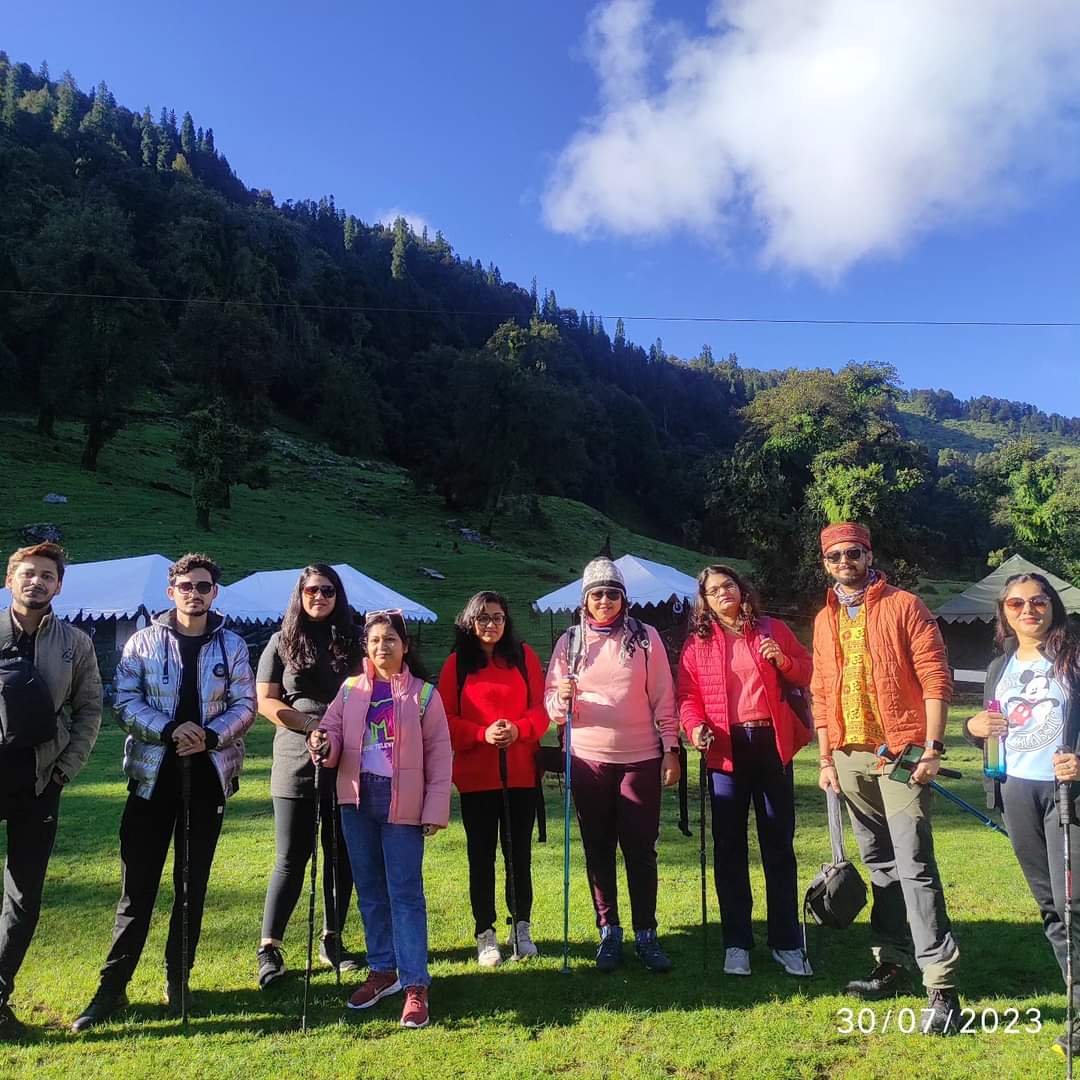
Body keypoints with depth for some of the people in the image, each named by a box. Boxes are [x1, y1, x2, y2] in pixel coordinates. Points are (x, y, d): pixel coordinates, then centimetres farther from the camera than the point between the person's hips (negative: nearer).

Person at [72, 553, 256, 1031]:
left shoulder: (232, 645, 2)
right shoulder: (143, 642, 1)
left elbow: (245, 705, 0)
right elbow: (125, 703, -4)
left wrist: (211, 736, -17)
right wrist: (170, 730, -18)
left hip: (208, 775, 1)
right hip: (153, 775, -1)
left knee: (192, 886, 10)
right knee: (137, 887, 3)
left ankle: (178, 982, 25)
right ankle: (112, 987, 17)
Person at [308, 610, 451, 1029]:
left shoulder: (424, 693, -4)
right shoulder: (350, 689, 6)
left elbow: (439, 755, -3)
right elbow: (332, 731, 4)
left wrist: (436, 809, -7)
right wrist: (324, 744, -20)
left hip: (402, 804, -4)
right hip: (357, 800, 4)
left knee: (405, 892, -2)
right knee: (370, 890, 14)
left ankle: (415, 985, 6)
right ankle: (382, 970, 29)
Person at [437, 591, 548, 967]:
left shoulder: (524, 656, 5)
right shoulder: (456, 663, 1)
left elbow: (541, 709, 2)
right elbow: (445, 718, -3)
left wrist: (518, 729, -17)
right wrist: (483, 734, -17)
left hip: (521, 772, 1)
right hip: (475, 774, -1)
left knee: (519, 852, 9)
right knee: (481, 855, 7)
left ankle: (522, 928, 26)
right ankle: (485, 934, 20)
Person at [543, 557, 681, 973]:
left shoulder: (645, 637, 2)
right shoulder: (569, 642, 4)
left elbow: (663, 698, 3)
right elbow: (551, 704, 6)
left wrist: (671, 749, -1)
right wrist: (562, 698, -16)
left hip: (641, 757, -1)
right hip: (588, 759, 1)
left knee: (641, 848, 4)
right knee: (598, 849, 9)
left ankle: (646, 934, 17)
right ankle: (609, 933, 22)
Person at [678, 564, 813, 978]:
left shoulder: (773, 630, 7)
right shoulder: (697, 642, 4)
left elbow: (807, 674, 9)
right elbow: (688, 694, 0)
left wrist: (784, 661, -10)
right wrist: (695, 726, -17)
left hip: (771, 743, 1)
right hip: (725, 750, 0)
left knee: (779, 845, 7)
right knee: (729, 848, 6)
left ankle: (787, 943, 18)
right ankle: (736, 943, 18)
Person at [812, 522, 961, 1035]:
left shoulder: (904, 606, -4)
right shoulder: (824, 621, 12)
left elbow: (935, 678, -8)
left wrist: (932, 747, -15)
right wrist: (826, 758, 9)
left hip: (901, 753, -5)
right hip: (851, 756, 6)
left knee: (914, 866, -8)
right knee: (879, 865, 14)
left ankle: (941, 987, -1)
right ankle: (892, 964, 25)